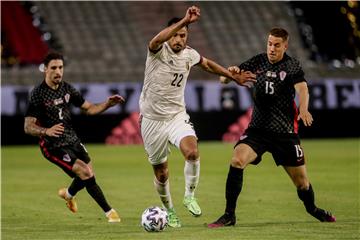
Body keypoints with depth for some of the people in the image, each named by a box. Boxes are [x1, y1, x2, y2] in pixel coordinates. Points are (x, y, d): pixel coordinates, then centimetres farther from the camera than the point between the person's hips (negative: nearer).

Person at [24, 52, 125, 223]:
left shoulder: (67, 89, 3)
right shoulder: (38, 94, -16)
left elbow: (89, 108, 10)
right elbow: (28, 127, -19)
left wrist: (107, 104, -8)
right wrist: (47, 131, -38)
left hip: (72, 140, 7)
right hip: (53, 146, -7)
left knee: (88, 176, 8)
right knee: (86, 172, -18)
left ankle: (68, 194, 42)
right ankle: (109, 211, -5)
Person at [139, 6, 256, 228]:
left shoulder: (189, 54, 0)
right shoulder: (158, 51, -15)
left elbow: (207, 64, 23)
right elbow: (157, 39, -40)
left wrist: (234, 77, 24)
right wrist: (185, 21, -51)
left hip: (177, 116, 2)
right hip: (152, 120, -2)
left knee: (192, 152, -27)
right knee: (161, 173, 7)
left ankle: (189, 196, -5)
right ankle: (169, 211, 32)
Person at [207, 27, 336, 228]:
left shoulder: (292, 65, -7)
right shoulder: (258, 62, 3)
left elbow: (302, 88, -25)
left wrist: (303, 109, -47)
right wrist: (231, 72, -21)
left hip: (285, 132, -2)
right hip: (258, 129, 2)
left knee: (301, 181, 7)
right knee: (237, 160, -24)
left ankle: (313, 210, 40)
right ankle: (229, 215, -18)